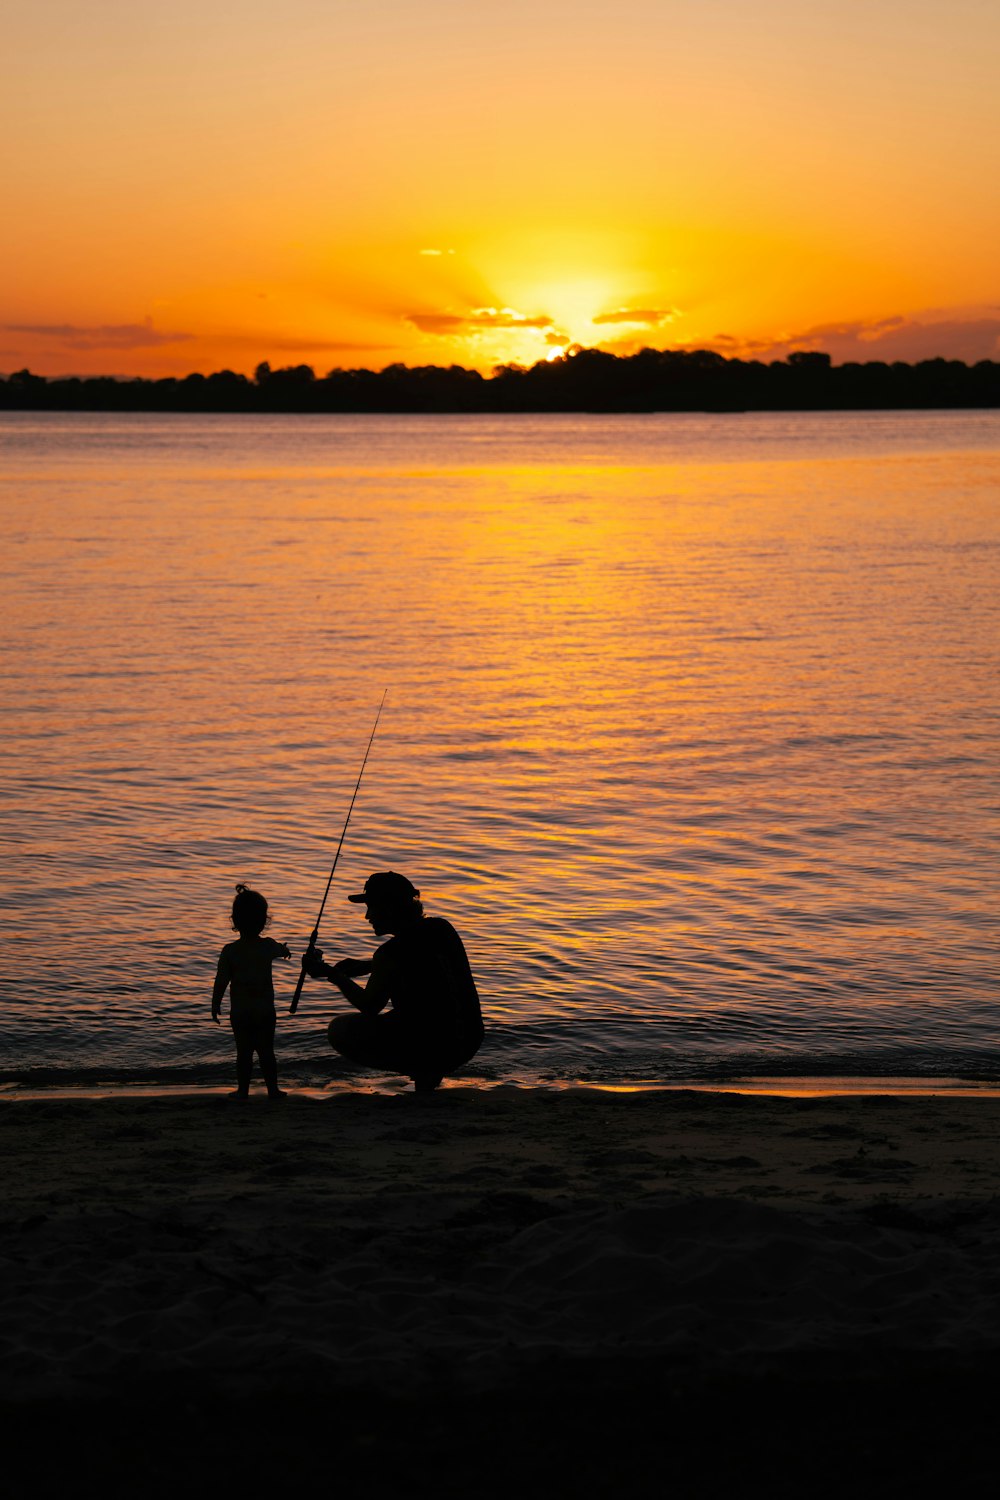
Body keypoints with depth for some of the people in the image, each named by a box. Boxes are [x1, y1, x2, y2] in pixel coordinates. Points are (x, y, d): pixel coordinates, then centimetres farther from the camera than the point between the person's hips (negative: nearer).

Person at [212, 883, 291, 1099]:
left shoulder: (229, 951, -11)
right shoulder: (268, 946, -4)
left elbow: (221, 982, -8)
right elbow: (281, 950, 22)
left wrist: (215, 1006, 5)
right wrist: (285, 950, 47)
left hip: (240, 1012, -1)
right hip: (265, 1011, 1)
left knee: (244, 1052, 7)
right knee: (266, 1051, 10)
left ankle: (243, 1090, 12)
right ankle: (272, 1089, 14)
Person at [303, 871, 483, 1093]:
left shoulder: (391, 953, -17)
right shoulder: (442, 929, 5)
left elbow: (369, 1006, -1)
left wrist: (332, 974, 9)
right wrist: (366, 965, 20)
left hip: (431, 1048, -8)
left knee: (339, 1030, 4)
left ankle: (422, 1071, -2)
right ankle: (430, 1071, 16)